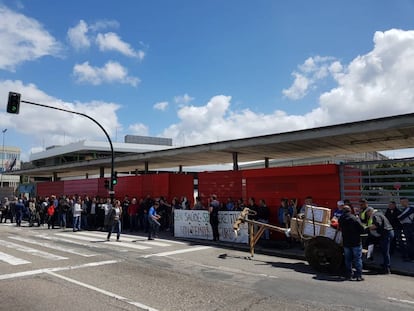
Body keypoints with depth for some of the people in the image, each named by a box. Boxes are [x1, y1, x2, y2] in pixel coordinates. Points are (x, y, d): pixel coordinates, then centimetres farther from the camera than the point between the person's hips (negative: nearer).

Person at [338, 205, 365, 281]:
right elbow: (362, 229, -12)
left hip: (346, 243, 4)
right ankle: (358, 275, 5)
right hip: (356, 242, -3)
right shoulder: (354, 218, -13)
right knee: (358, 259, 5)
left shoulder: (340, 219, -1)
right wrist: (357, 233, 6)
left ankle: (349, 275, 17)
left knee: (347, 259, 12)